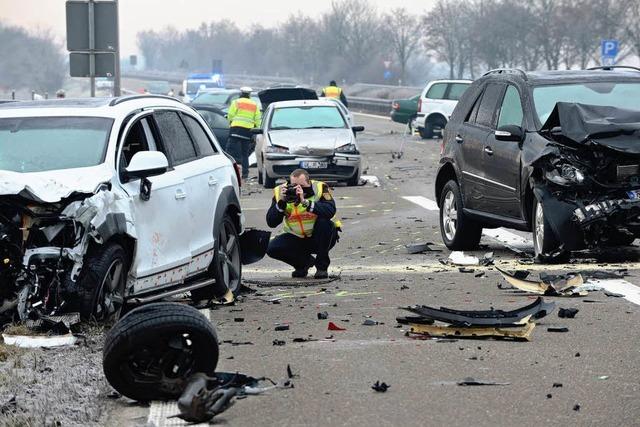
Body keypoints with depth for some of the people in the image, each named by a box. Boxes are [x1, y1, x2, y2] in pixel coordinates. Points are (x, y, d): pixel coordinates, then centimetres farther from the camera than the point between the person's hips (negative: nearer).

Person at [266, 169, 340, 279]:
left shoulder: (320, 188, -19)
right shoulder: (280, 191, -11)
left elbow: (330, 211, -38)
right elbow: (271, 223, -16)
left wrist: (305, 202, -43)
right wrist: (281, 203, -30)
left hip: (321, 238, -3)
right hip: (297, 238, 3)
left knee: (324, 222, -33)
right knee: (272, 249, -20)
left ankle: (322, 267, -15)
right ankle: (304, 262, 9)